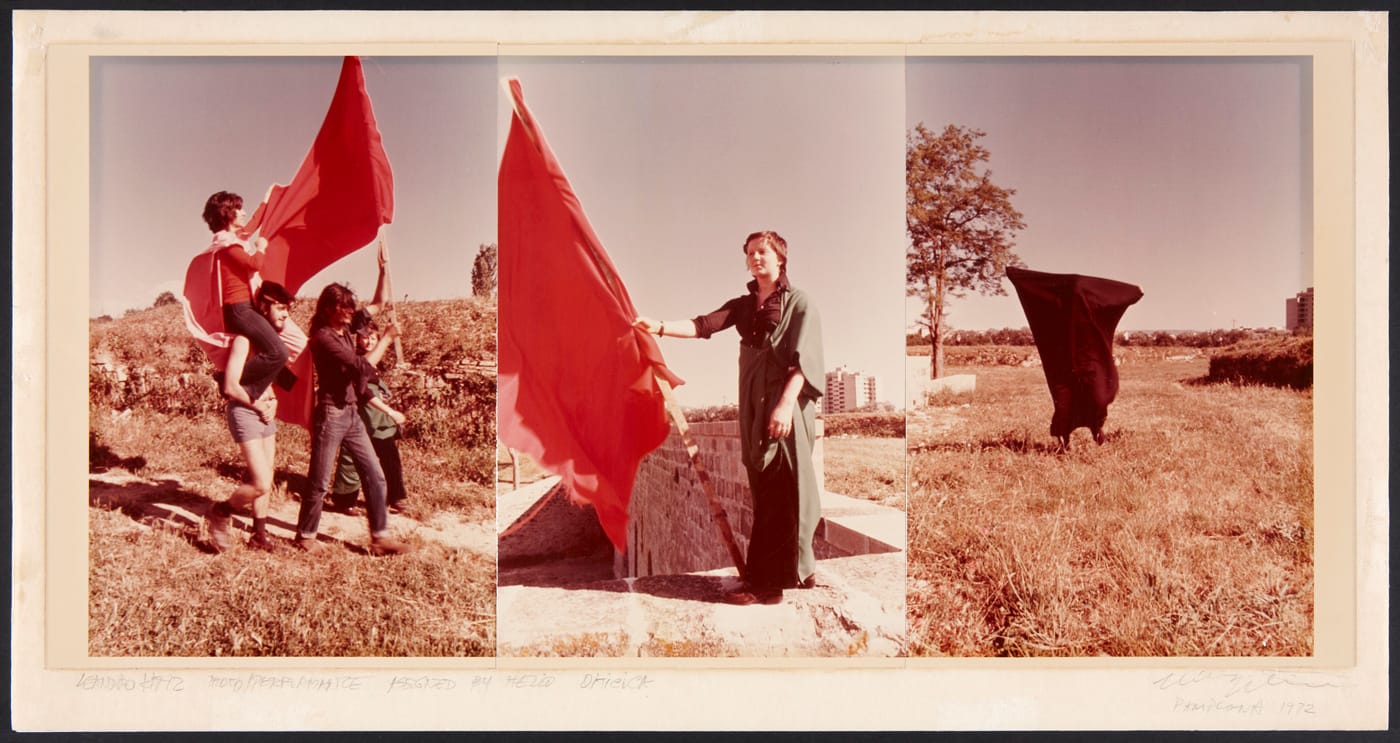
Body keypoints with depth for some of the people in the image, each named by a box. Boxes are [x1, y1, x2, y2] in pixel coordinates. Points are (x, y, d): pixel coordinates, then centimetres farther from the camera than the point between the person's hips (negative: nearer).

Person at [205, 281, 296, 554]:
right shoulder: (245, 340, -17)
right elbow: (230, 387, -21)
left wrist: (272, 401, 5)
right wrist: (257, 405, -9)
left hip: (264, 411, 9)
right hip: (243, 411, -9)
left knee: (265, 479, 13)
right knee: (261, 483, -13)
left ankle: (259, 534, 24)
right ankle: (220, 513, 11)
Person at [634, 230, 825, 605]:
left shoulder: (798, 303, -2)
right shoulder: (743, 305, 15)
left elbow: (803, 358, -12)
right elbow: (704, 324, 1)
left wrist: (785, 404, -23)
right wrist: (661, 327, -15)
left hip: (786, 405, -6)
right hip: (753, 406, 7)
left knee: (779, 493, -7)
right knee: (766, 491, 9)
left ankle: (767, 582, -6)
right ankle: (799, 569, 20)